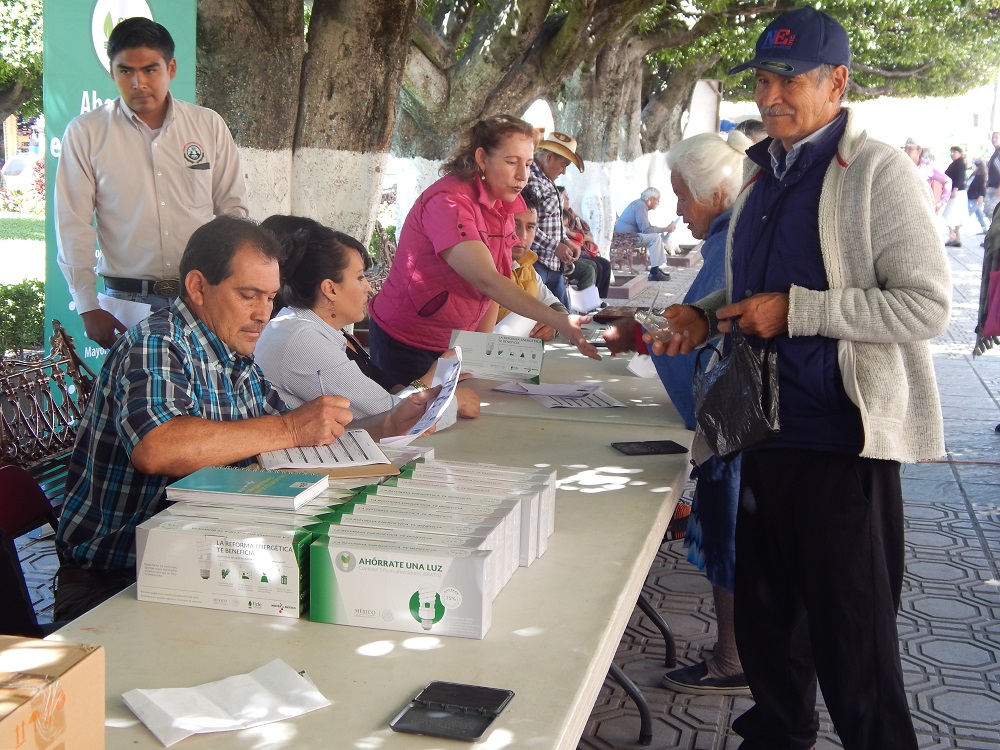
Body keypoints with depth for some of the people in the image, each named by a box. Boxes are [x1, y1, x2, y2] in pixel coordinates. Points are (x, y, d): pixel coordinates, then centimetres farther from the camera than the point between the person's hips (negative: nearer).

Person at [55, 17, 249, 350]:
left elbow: (233, 207, 11)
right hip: (127, 300, -1)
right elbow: (74, 226, -1)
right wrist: (89, 309, -6)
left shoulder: (209, 125, 6)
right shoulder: (85, 133, 0)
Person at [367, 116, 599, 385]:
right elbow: (486, 280, -36)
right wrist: (559, 322, -43)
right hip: (406, 345, -8)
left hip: (455, 343, 8)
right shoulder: (449, 202, -25)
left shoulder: (507, 206, 2)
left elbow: (494, 285, 3)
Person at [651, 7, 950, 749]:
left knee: (850, 635, 2)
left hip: (840, 439, -8)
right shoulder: (763, 174, 12)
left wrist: (796, 311, -22)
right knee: (765, 612, 19)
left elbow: (927, 306, -18)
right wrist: (707, 315, 5)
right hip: (766, 429, 8)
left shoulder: (878, 172, -12)